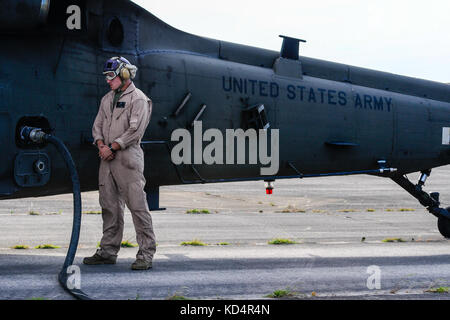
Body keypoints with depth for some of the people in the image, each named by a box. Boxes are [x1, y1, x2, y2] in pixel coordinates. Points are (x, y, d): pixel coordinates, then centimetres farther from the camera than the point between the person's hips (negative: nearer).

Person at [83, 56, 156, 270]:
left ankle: (146, 254, -6)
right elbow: (98, 125, 17)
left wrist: (112, 147, -12)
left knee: (137, 205, -9)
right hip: (107, 158, 8)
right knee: (109, 206, 11)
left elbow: (135, 131, -13)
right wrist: (101, 145, -3)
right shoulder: (107, 99, 19)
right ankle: (108, 251, 18)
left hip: (128, 158, -8)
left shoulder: (138, 99, -5)